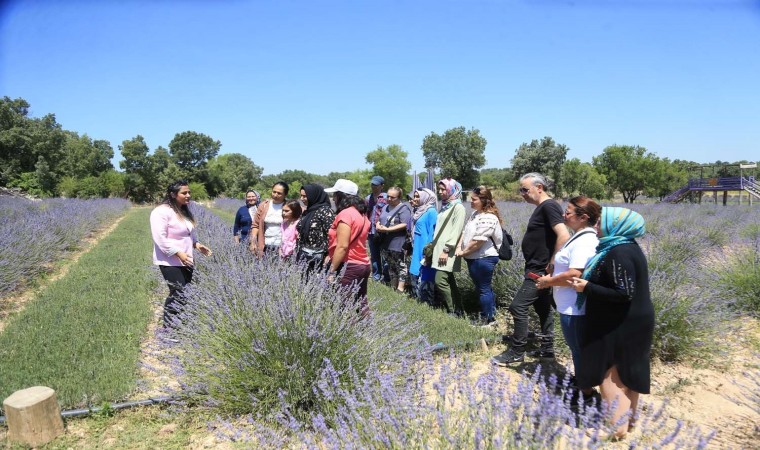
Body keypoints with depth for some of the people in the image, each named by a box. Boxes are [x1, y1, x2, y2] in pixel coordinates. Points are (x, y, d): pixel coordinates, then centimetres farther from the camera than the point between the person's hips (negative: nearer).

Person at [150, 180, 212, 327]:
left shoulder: (184, 211, 13)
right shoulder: (161, 212, -15)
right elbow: (160, 239, -20)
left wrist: (197, 244, 8)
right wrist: (178, 253, -23)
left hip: (185, 261, 9)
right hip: (170, 262, -9)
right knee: (179, 295, -12)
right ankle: (169, 328, -1)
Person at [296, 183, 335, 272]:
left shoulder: (325, 211, -10)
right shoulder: (307, 211, 15)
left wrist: (327, 256, -18)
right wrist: (298, 252, 16)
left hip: (317, 258, -7)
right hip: (303, 257, 8)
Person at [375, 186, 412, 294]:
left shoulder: (403, 208, -11)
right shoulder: (385, 208, 15)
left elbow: (404, 224, -21)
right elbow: (379, 220, 21)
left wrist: (387, 229, -22)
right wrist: (378, 225, -5)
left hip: (398, 244, -8)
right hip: (385, 243, 9)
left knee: (401, 266, 2)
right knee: (391, 266, 18)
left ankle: (400, 289, 8)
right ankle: (393, 288, 29)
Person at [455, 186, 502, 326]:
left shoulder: (488, 218, -20)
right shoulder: (475, 214, 11)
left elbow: (478, 241, -23)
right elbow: (465, 232, 12)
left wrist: (463, 252, -11)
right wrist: (459, 247, -4)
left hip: (483, 258, -10)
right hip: (474, 258, 10)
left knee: (484, 289, 2)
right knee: (484, 288, 17)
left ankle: (487, 320, 15)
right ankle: (491, 316, 29)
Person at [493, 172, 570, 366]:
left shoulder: (549, 207, -17)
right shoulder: (541, 208, 13)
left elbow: (564, 236, -28)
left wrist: (552, 263, -21)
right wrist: (546, 265, 17)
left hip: (540, 270, -11)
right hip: (537, 269, 11)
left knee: (518, 307, -8)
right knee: (543, 307, 16)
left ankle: (516, 352, 2)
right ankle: (547, 349, 26)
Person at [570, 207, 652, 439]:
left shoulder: (619, 253, -24)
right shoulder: (627, 246, 8)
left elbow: (623, 293, -27)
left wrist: (587, 288, -21)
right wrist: (589, 283, 10)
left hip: (620, 325, -10)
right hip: (632, 321, 10)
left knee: (608, 372, 1)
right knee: (626, 370, 18)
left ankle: (617, 425, 8)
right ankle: (627, 417, 31)